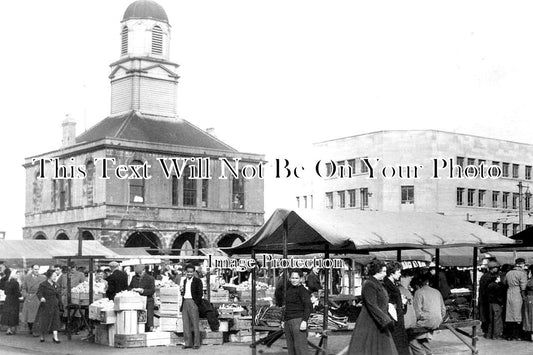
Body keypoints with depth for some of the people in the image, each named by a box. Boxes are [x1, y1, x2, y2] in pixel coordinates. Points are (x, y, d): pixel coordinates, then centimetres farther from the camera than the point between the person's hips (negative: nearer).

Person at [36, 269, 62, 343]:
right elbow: (39, 293, -17)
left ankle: (55, 337, -2)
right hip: (46, 306, -6)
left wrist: (59, 302, 14)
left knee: (55, 321, -2)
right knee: (45, 322, 0)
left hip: (54, 306, 6)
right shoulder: (43, 285, -9)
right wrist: (41, 298, -36)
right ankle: (42, 336, 19)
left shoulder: (55, 285, 10)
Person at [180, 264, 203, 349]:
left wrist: (196, 303, -12)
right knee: (186, 324, 5)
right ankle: (188, 343, 10)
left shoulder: (197, 281, 0)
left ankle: (197, 343, -1)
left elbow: (200, 293, -4)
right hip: (185, 303, 6)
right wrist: (182, 291, 0)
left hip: (193, 303, -6)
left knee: (195, 324, -4)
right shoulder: (184, 281, 17)